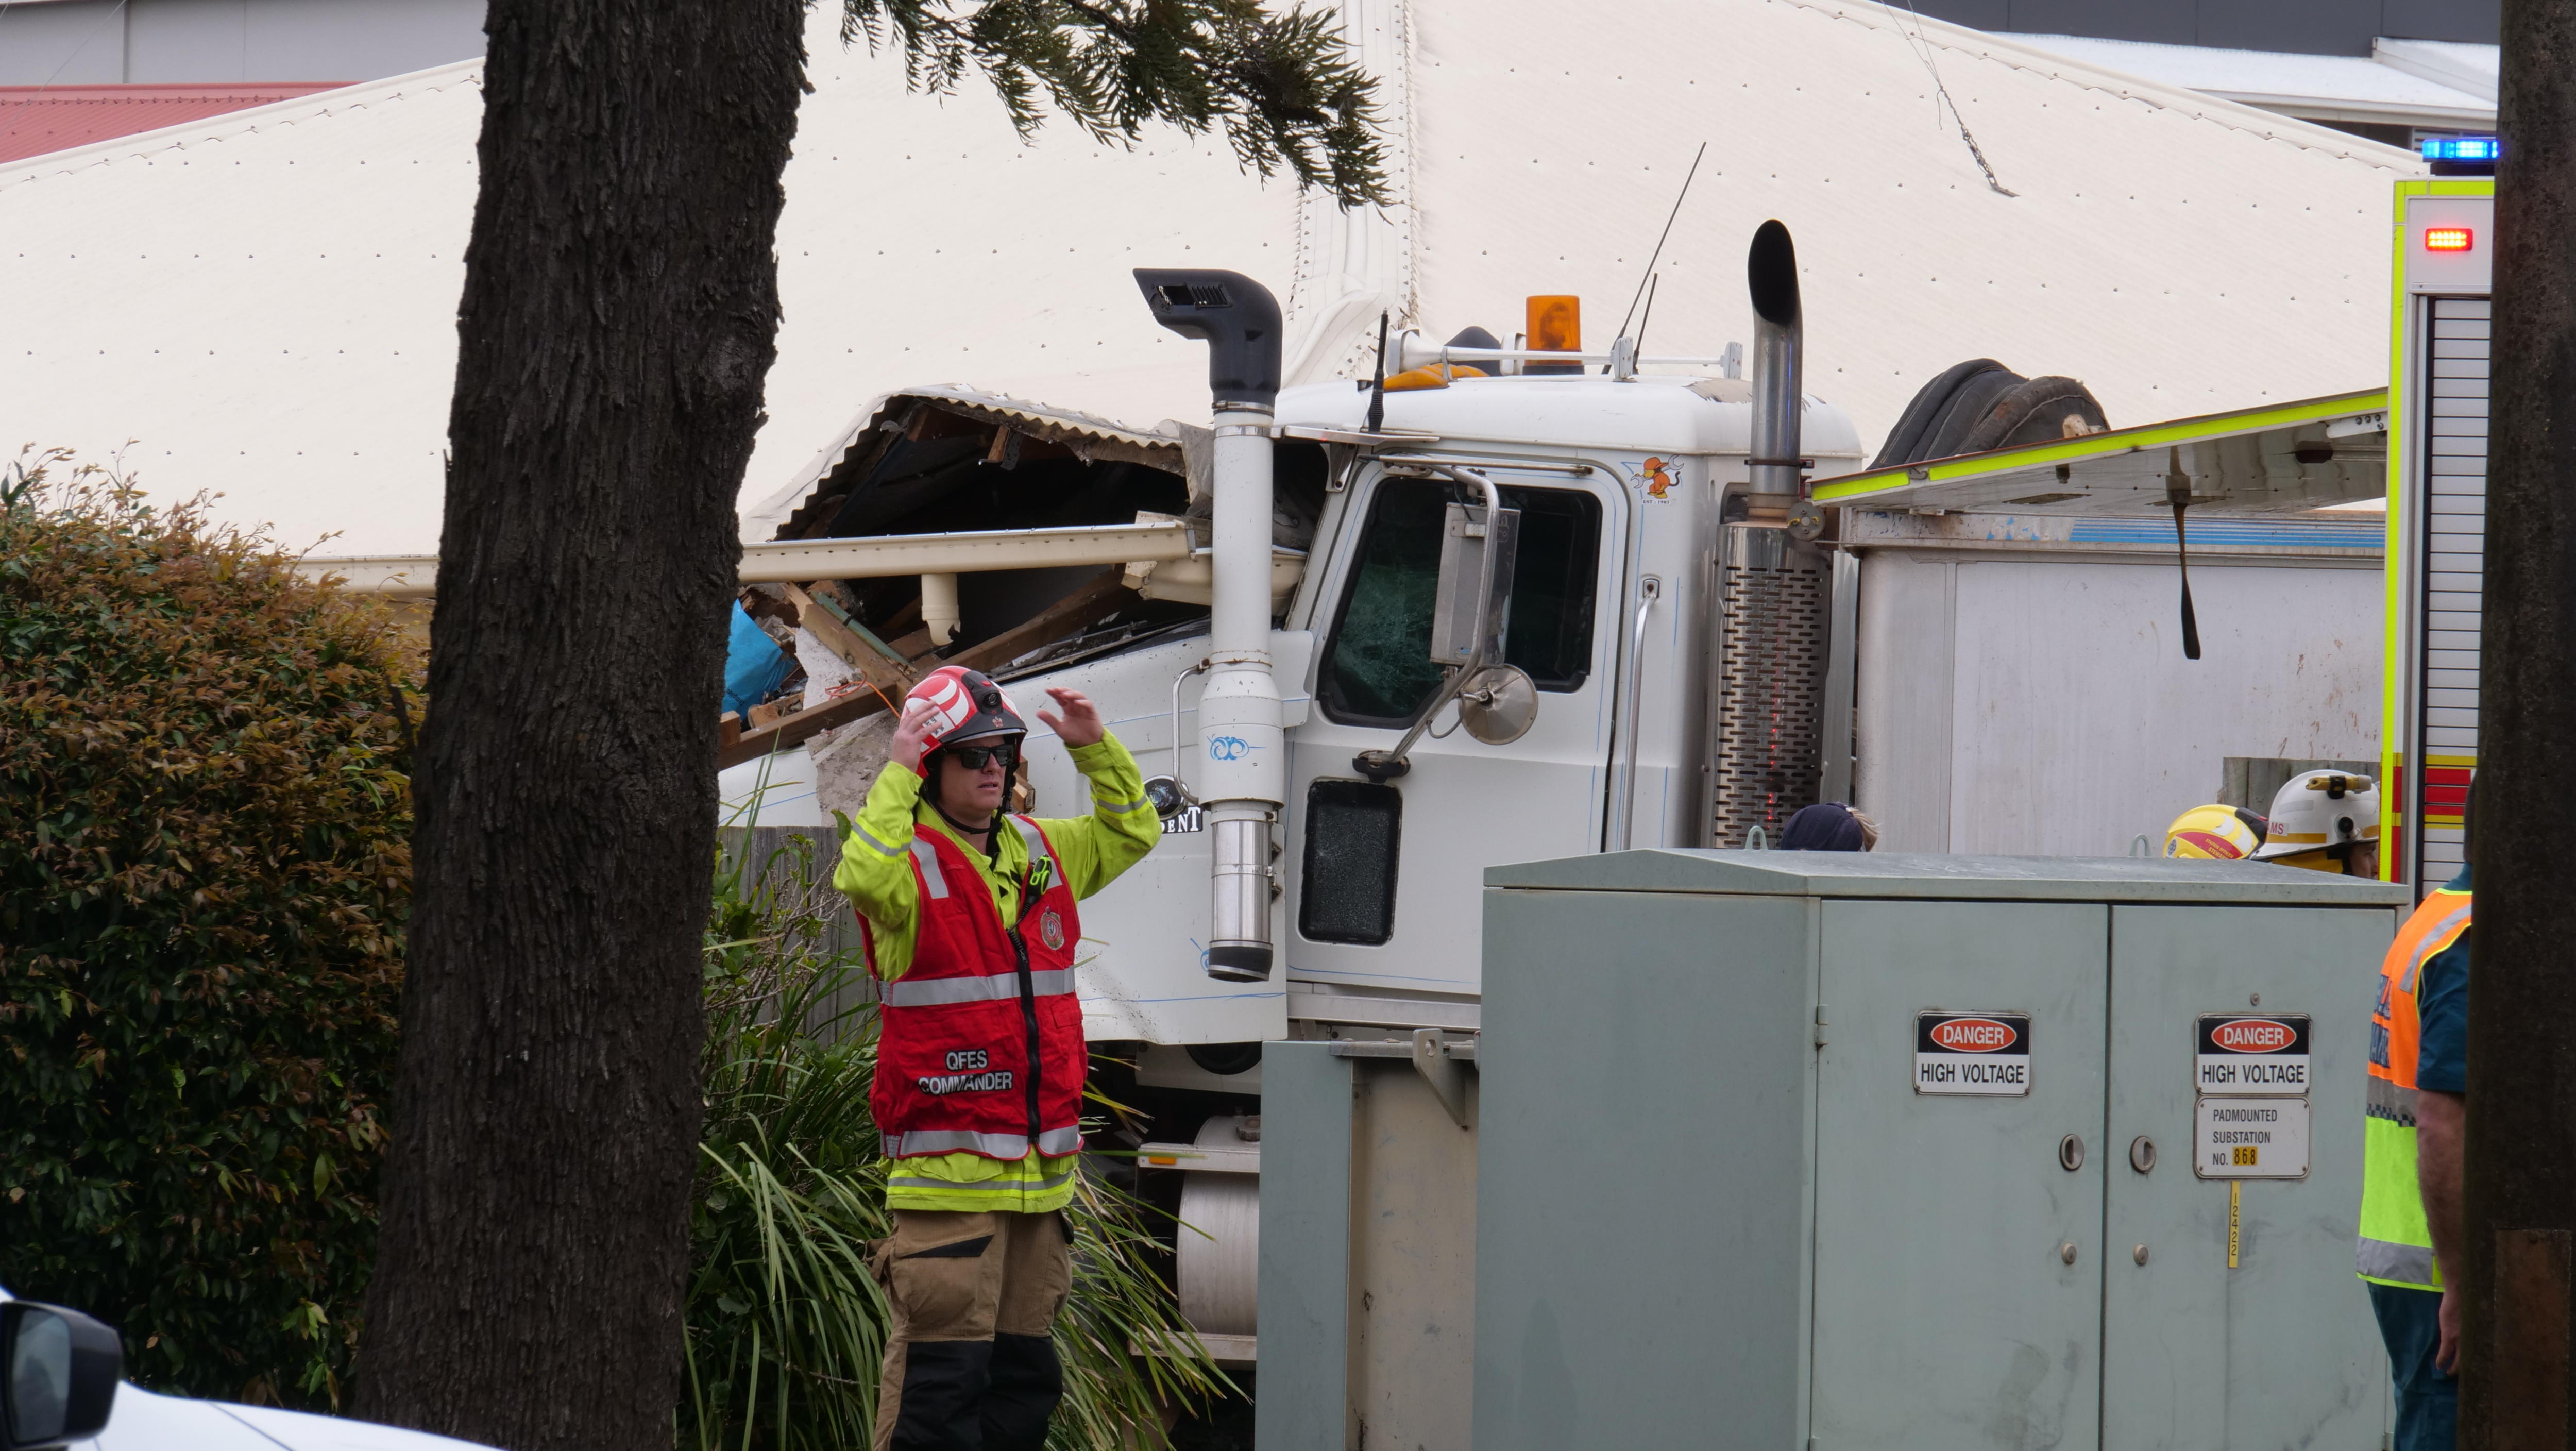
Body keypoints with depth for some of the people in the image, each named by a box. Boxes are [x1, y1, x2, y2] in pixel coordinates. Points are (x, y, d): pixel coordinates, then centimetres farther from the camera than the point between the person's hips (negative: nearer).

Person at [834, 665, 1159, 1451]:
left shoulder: (1040, 852, 15)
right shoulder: (910, 862, -6)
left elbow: (1131, 832, 27)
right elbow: (864, 878, -29)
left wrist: (1096, 749, 12)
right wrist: (898, 772, -24)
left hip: (1040, 1170, 8)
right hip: (946, 1168, -7)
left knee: (1023, 1372, 12)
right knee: (945, 1371, -12)